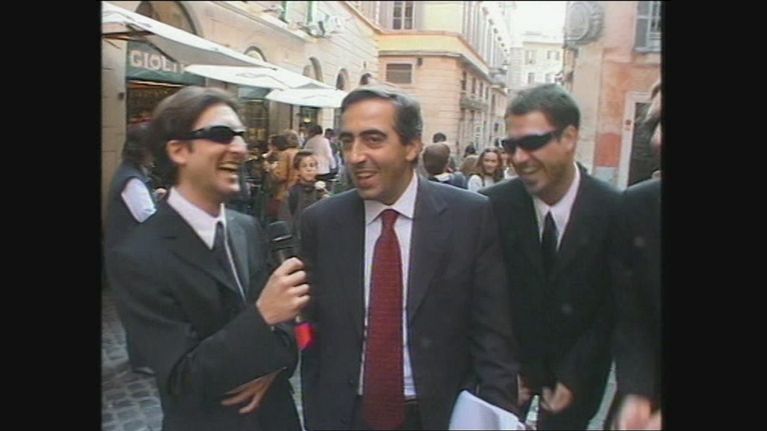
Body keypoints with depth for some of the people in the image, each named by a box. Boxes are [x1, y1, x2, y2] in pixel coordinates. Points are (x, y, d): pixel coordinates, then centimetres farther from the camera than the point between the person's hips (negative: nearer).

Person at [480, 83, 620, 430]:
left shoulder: (615, 211, -16)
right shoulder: (491, 206, -16)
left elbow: (613, 308, -8)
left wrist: (575, 378, -10)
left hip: (577, 372, 0)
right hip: (507, 363, 0)